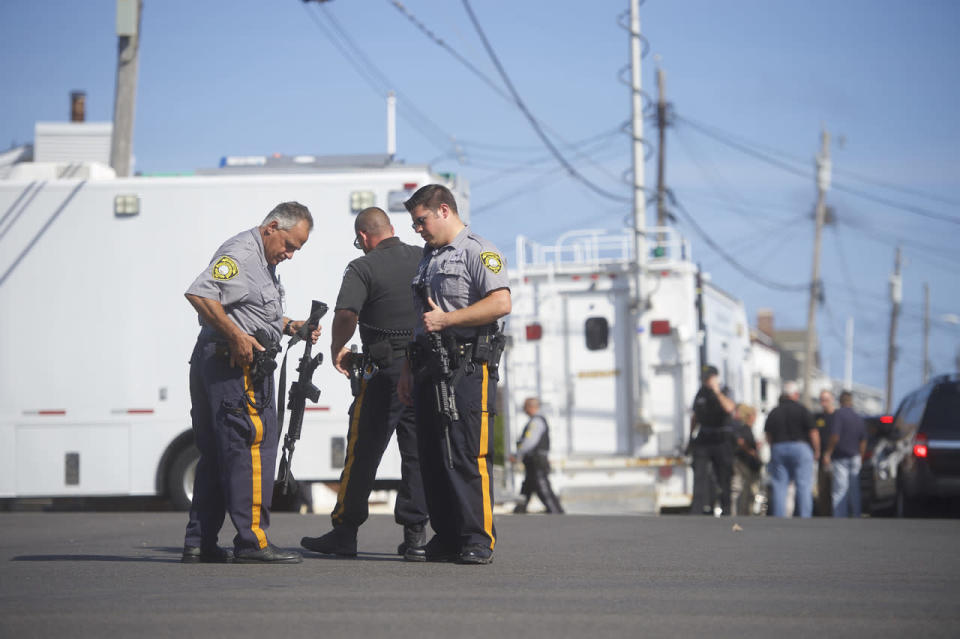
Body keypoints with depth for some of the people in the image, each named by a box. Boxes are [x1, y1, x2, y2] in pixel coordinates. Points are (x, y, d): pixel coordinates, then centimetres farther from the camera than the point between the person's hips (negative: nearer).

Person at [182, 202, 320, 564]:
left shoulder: (266, 262, 22)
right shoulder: (240, 254, -12)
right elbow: (199, 294, -24)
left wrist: (290, 327, 15)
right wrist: (236, 335, -24)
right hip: (235, 363, -11)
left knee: (216, 454, 11)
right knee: (254, 447, -9)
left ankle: (199, 544, 13)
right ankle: (252, 542, -9)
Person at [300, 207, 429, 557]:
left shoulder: (363, 268, -7)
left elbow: (346, 314, -21)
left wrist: (337, 349, -4)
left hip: (385, 371, -4)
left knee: (362, 453, 1)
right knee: (418, 451, 10)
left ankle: (344, 532, 3)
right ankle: (415, 531, 8)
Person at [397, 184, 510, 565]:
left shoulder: (478, 251, -3)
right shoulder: (428, 258, 24)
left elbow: (501, 302, -17)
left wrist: (446, 319, -15)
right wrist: (409, 370, 22)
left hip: (467, 367, -8)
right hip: (430, 369, 8)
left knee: (468, 455, -12)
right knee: (432, 458, 5)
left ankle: (478, 540, -9)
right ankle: (446, 538, 10)